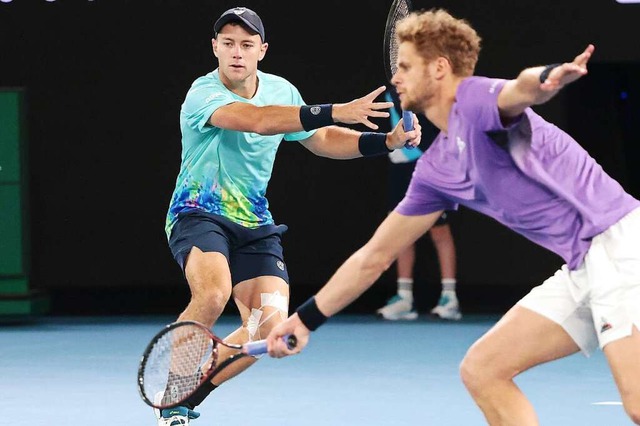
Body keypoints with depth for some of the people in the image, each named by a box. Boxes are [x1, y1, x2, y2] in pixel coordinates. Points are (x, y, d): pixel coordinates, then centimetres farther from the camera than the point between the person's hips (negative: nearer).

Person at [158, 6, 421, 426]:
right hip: (198, 215, -6)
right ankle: (170, 392, -15)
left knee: (270, 322, -13)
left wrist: (387, 140, 0)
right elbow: (258, 120, -35)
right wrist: (336, 112, -43)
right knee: (214, 292, -35)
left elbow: (322, 139, 16)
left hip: (254, 225, 6)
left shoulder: (281, 90, 4)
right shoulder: (203, 95, -18)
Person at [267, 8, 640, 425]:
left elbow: (522, 88, -35)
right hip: (583, 267, 9)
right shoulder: (436, 170, 16)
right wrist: (306, 318, 29)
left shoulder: (477, 99, -9)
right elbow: (374, 257, 25)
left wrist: (547, 77, -58)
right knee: (482, 370, 7)